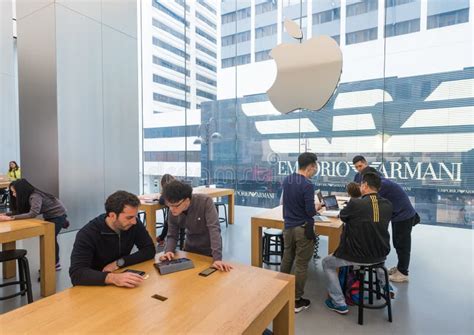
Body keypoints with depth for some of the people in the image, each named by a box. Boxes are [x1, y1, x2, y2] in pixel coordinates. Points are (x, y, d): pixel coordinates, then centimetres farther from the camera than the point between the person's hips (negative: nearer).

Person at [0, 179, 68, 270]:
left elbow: (33, 214, -41)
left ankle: (55, 264, 8)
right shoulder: (27, 197, -4)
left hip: (58, 215, -8)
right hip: (49, 216, 9)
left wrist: (11, 218, -41)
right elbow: (20, 211, 2)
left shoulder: (35, 197, -30)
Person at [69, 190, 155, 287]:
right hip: (95, 285, -2)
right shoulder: (88, 234, -20)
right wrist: (113, 278, -43)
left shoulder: (134, 224, -11)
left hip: (121, 280, 2)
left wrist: (119, 262, -18)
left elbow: (149, 250, -7)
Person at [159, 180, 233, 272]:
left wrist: (217, 258, -42)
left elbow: (214, 229, -35)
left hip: (209, 251, -4)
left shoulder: (205, 202, -29)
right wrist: (168, 251, -27)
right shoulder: (172, 212, -15)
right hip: (189, 250, 4)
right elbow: (172, 236, -6)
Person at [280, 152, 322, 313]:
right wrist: (317, 207, 0)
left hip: (288, 226, 7)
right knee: (301, 265, 6)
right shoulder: (307, 185, -21)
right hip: (303, 229, -7)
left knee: (286, 260, 20)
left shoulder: (286, 180, 2)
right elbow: (310, 211, -19)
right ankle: (297, 301, 18)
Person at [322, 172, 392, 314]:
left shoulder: (355, 203, -22)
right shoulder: (388, 205, -7)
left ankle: (339, 303, 16)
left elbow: (342, 216, -1)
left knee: (327, 263, 18)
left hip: (357, 256, -6)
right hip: (381, 256, 6)